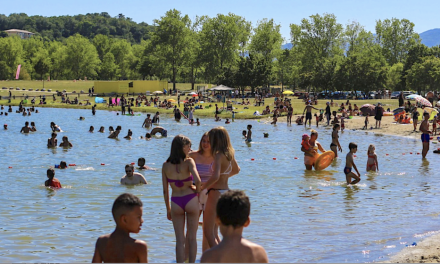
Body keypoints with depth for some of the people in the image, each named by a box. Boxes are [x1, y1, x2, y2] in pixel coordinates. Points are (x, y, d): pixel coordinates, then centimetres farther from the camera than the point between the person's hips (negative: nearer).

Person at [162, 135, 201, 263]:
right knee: (192, 238, 12)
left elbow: (165, 191, 3)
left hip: (176, 202, 2)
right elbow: (197, 180, -24)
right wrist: (197, 190, -1)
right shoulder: (188, 162, -10)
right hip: (191, 200, -2)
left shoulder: (166, 166, 0)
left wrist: (168, 209, 13)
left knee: (180, 240, 8)